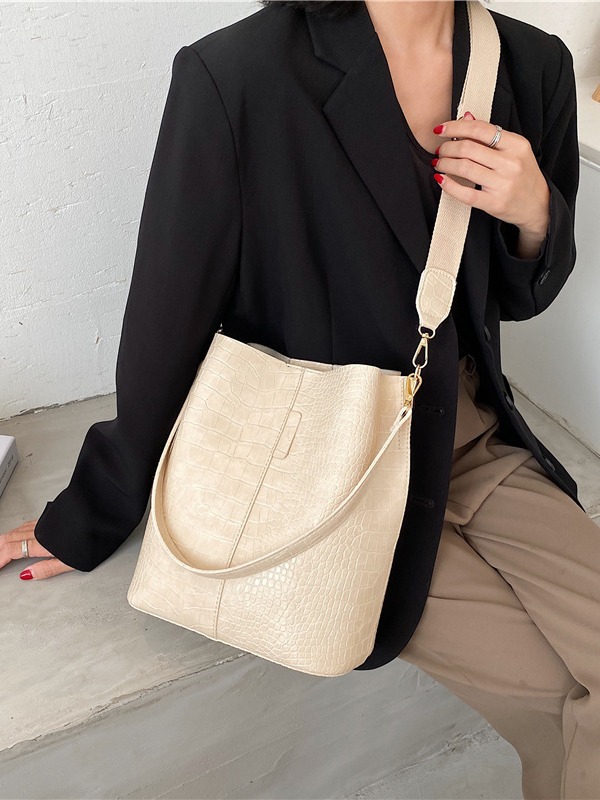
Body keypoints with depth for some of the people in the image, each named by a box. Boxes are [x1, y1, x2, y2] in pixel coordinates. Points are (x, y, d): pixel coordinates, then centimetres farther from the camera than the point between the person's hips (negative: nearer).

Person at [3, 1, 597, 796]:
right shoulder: (237, 75, -19)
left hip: (473, 438, 6)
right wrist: (90, 520, -1)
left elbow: (521, 297, 11)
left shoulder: (533, 64, -1)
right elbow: (166, 321, -11)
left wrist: (535, 215, -13)